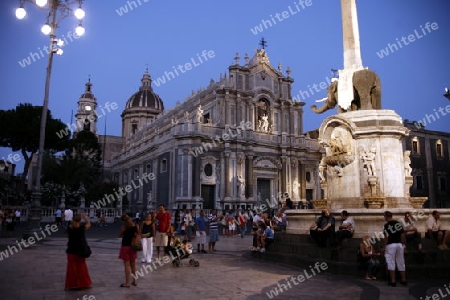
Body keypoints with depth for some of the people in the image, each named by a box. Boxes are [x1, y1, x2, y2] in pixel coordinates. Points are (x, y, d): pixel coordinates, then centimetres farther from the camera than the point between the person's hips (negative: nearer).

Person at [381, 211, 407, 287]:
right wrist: (403, 244, 15)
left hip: (391, 245, -5)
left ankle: (393, 281, 2)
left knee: (391, 263, 1)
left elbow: (386, 238, -12)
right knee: (401, 263, 14)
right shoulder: (399, 223, 5)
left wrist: (383, 247, -6)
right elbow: (403, 235, 6)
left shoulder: (386, 225, -11)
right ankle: (404, 280, 21)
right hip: (399, 244, 5)